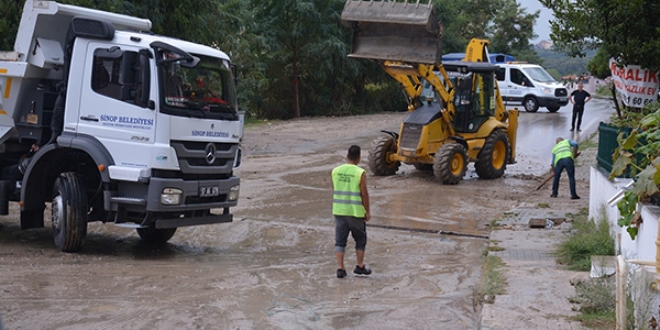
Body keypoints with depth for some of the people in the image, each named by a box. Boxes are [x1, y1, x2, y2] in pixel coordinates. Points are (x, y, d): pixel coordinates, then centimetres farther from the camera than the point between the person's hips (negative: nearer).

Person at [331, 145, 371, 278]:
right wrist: (367, 212, -1)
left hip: (339, 211, 3)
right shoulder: (360, 173, -12)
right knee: (360, 240, 15)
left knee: (340, 241, 7)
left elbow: (334, 192, 8)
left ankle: (340, 268, 1)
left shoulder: (336, 171, 1)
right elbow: (364, 194, -10)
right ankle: (360, 266, 22)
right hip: (356, 212, -3)